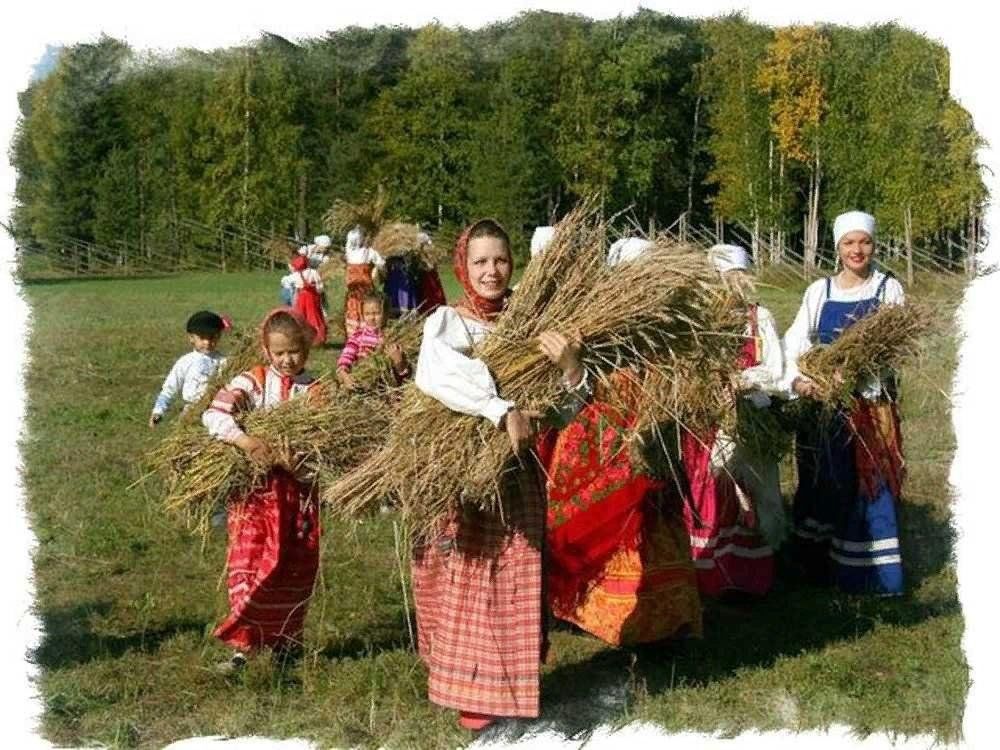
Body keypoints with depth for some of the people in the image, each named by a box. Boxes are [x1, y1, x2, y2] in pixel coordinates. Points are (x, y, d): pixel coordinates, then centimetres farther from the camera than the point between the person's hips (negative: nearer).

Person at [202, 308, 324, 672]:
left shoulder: (316, 392, 3)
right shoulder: (252, 382, -3)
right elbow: (213, 413, -16)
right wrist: (244, 440, -30)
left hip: (300, 492, 2)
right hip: (255, 490, -2)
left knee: (295, 569, 11)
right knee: (250, 566, -5)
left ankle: (286, 638, 29)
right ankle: (243, 642, 4)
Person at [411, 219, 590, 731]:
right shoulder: (446, 321, -3)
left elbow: (565, 408, 0)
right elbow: (434, 375, -25)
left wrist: (570, 368, -20)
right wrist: (501, 411, -30)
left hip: (516, 476, 3)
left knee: (513, 583, 8)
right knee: (463, 583, 2)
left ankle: (503, 686, 23)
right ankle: (465, 687, 14)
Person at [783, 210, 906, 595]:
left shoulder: (889, 289, 2)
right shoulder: (819, 290, 6)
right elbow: (795, 340, -2)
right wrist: (797, 379, -21)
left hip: (871, 400, -2)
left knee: (870, 482, -2)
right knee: (822, 480, 7)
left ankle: (872, 571, 6)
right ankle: (818, 564, 18)